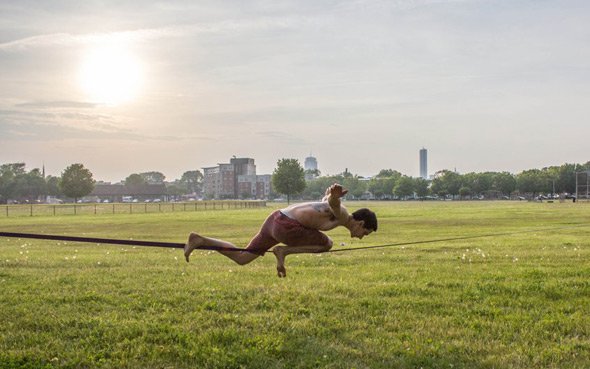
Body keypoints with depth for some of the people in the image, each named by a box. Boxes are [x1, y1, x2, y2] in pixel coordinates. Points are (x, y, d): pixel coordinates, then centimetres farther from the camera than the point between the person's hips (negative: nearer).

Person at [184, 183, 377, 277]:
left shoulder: (338, 212, 20)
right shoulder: (342, 215, -8)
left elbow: (327, 198, 43)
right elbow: (332, 201, -34)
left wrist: (330, 194, 64)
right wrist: (335, 195, -56)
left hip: (274, 219, 9)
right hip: (286, 226, -9)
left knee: (241, 258, 13)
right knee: (326, 244, 3)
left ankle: (200, 240, 5)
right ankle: (283, 251, -1)